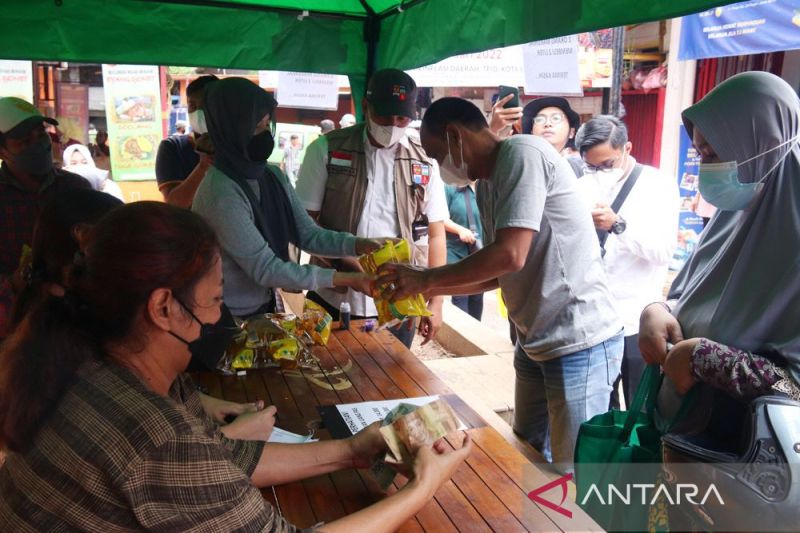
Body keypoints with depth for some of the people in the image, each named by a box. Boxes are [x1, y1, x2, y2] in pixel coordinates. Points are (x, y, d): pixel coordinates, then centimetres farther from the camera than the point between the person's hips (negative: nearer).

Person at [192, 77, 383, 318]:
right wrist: (346, 279, -25)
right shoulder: (221, 194, -25)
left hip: (265, 306, 7)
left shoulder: (273, 176, 0)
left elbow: (309, 234, -1)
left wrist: (360, 245, -18)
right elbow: (264, 268, -25)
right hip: (229, 318, -7)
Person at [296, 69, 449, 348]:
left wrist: (435, 301, 1)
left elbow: (436, 234, 6)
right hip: (331, 302, -1)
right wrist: (347, 261, -18)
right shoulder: (327, 149, -3)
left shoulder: (424, 161, 2)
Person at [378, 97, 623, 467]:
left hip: (579, 343, -9)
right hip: (536, 341, 9)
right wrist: (422, 291, 8)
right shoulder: (486, 184, 12)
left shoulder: (523, 154, -16)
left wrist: (425, 279, -14)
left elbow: (510, 256, -25)